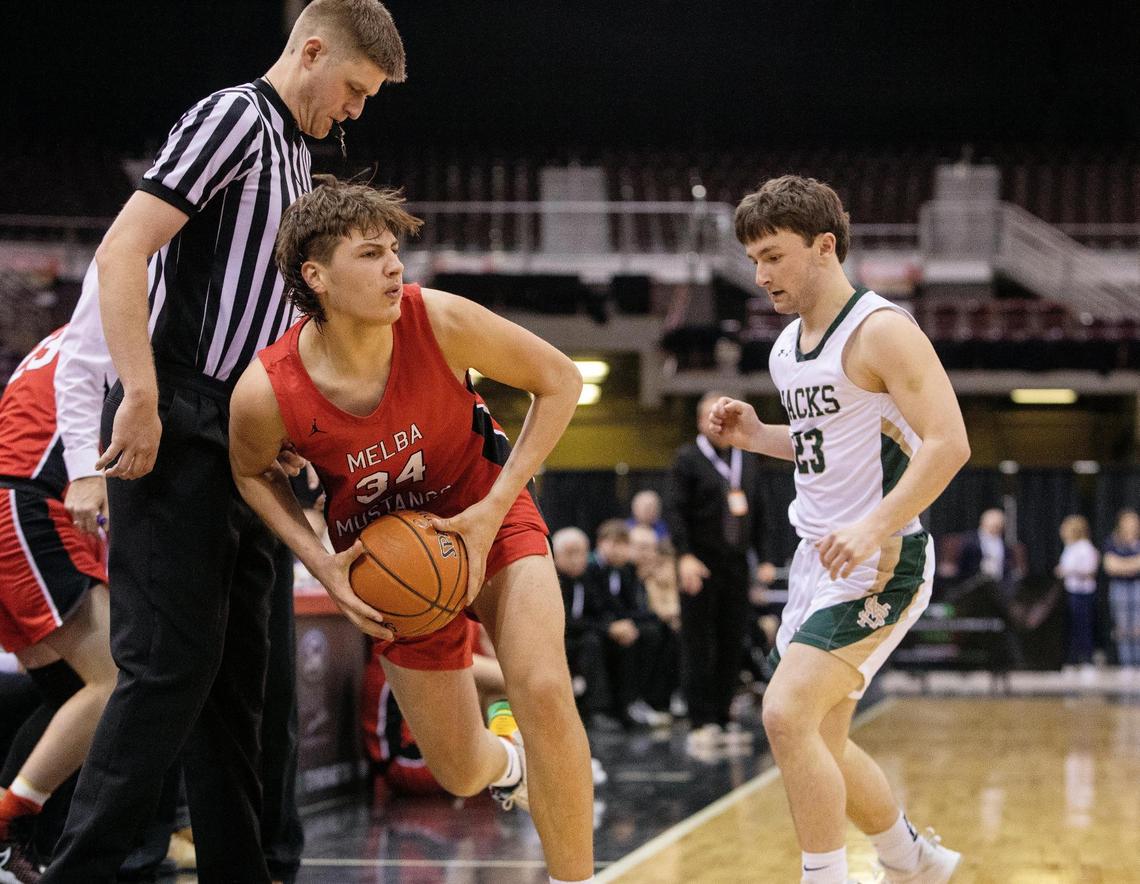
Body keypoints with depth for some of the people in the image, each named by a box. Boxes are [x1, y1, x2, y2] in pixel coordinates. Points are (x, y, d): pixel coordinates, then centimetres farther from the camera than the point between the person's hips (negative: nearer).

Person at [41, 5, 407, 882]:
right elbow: (121, 253, -17)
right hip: (177, 432, -9)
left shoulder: (294, 152, 20)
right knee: (169, 663, -12)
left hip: (239, 442, 10)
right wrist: (141, 399, -22)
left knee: (235, 670, 10)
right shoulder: (235, 118, -8)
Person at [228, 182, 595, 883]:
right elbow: (253, 472, -1)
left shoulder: (439, 321, -28)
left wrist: (493, 509, -19)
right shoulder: (266, 394, -25)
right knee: (461, 773, 5)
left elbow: (559, 381, -14)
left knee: (544, 691, -26)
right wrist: (324, 565, -15)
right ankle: (507, 761, 45)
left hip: (488, 518, -1)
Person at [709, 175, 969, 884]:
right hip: (819, 559, 9)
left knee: (787, 713, -22)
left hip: (880, 561, -9)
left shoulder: (881, 332, -14)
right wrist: (755, 435, 10)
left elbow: (948, 444, -23)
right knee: (819, 744, 14)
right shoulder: (788, 348, 13)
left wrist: (875, 527, -33)